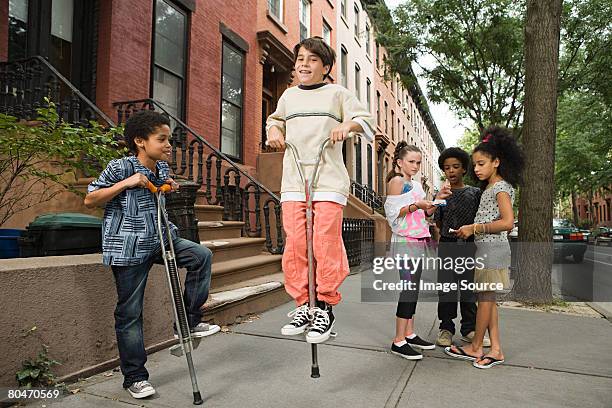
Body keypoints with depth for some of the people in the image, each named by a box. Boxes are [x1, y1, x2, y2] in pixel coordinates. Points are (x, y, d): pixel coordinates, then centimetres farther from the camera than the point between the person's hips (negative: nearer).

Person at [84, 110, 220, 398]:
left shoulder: (162, 167, 7)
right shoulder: (120, 167, -12)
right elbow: (90, 200, -9)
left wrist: (168, 187, 5)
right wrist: (126, 183, -20)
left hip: (159, 239, 6)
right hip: (129, 248, -6)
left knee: (202, 256, -9)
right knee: (130, 312, 2)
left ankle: (188, 322, 3)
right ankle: (134, 377, 17)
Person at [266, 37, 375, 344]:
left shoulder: (337, 94, 9)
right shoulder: (289, 95, 20)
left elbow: (366, 120, 7)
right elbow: (276, 119, 35)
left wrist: (348, 124, -14)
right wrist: (274, 130, 12)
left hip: (329, 181, -3)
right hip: (293, 181, 4)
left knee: (325, 244, -9)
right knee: (295, 245, -1)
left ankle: (325, 307, 5)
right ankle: (303, 305, 12)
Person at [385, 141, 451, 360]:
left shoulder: (416, 185, 19)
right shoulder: (396, 181, -6)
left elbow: (425, 214, 20)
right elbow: (393, 212, -14)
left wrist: (437, 198, 7)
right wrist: (416, 205, -21)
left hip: (418, 241, 9)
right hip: (404, 241, -9)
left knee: (413, 288, 11)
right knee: (408, 289, -10)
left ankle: (409, 334, 20)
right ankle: (398, 342, -3)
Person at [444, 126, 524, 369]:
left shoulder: (501, 187, -10)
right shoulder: (489, 188, 17)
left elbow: (507, 222, -20)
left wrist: (474, 227, -17)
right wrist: (470, 230, 8)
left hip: (492, 248, -10)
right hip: (485, 248, 10)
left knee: (485, 298, 0)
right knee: (488, 299, 10)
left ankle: (476, 348, 11)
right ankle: (496, 350, 16)